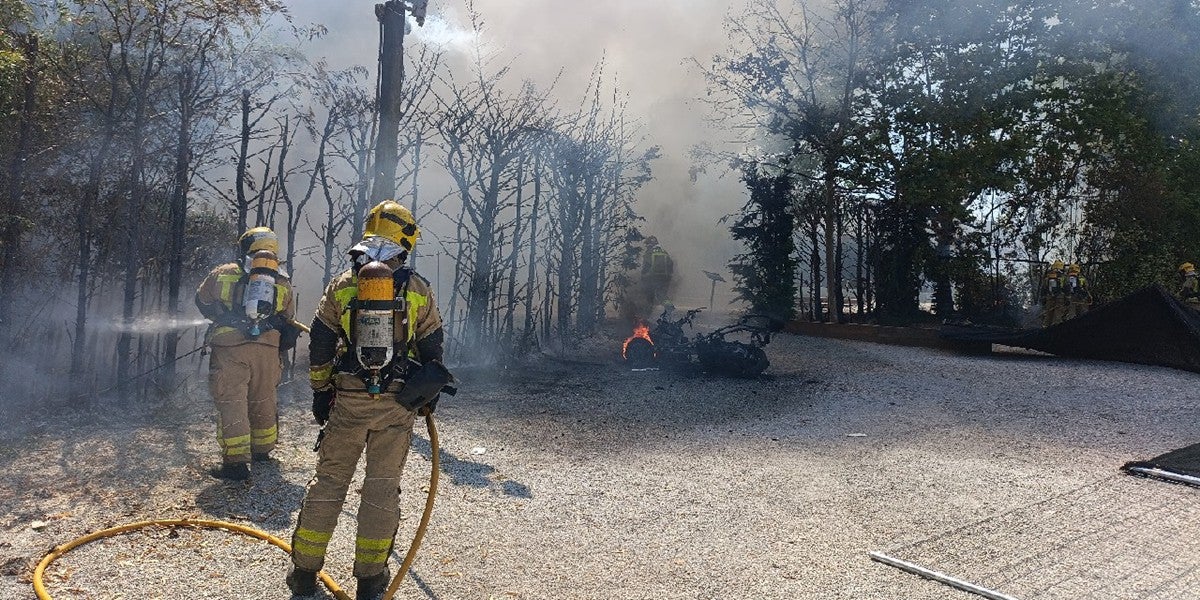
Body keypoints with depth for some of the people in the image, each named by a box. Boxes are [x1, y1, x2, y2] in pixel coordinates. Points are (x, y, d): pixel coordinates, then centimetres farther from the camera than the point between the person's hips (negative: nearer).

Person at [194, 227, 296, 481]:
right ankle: (262, 450, 33)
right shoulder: (283, 283, 10)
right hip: (267, 351, 3)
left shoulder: (223, 274, 4)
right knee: (263, 401, 17)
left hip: (230, 349, -3)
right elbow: (289, 324, 14)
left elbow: (202, 301, 17)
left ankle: (236, 461, -3)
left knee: (231, 402, 1)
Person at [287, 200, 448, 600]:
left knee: (328, 481, 12)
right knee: (382, 488, 7)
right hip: (398, 404, -1)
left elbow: (319, 345, 4)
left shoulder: (342, 285, 2)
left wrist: (320, 391, 13)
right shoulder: (419, 290, 0)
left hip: (348, 399, 1)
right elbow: (432, 350, 4)